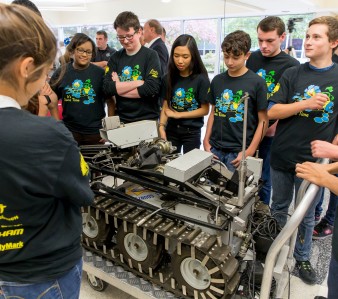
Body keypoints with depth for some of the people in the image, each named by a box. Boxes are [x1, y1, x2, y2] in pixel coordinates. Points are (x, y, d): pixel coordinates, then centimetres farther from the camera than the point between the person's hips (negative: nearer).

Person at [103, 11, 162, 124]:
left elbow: (152, 88, -19)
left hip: (148, 120, -3)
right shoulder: (115, 57, 4)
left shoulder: (150, 55, -6)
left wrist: (118, 87, -12)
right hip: (121, 120, 3)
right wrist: (138, 82, -16)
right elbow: (107, 89, -8)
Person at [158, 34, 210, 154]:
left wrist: (178, 114, -11)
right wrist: (161, 127, -16)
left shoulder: (201, 79, -10)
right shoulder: (168, 78, 0)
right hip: (171, 130, 3)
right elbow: (165, 106, -1)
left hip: (192, 132, -3)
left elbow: (205, 110, -9)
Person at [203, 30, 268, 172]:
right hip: (214, 148, 4)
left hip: (239, 152, -3)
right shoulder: (217, 80, 8)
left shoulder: (257, 82, -5)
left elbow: (263, 121, -5)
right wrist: (206, 142, 5)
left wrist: (249, 152, -12)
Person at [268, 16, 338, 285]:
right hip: (282, 155, 1)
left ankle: (302, 258, 33)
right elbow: (272, 112, -6)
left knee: (306, 214, 14)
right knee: (279, 207, 17)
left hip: (314, 160, -1)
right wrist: (305, 104, -19)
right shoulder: (292, 74, 1)